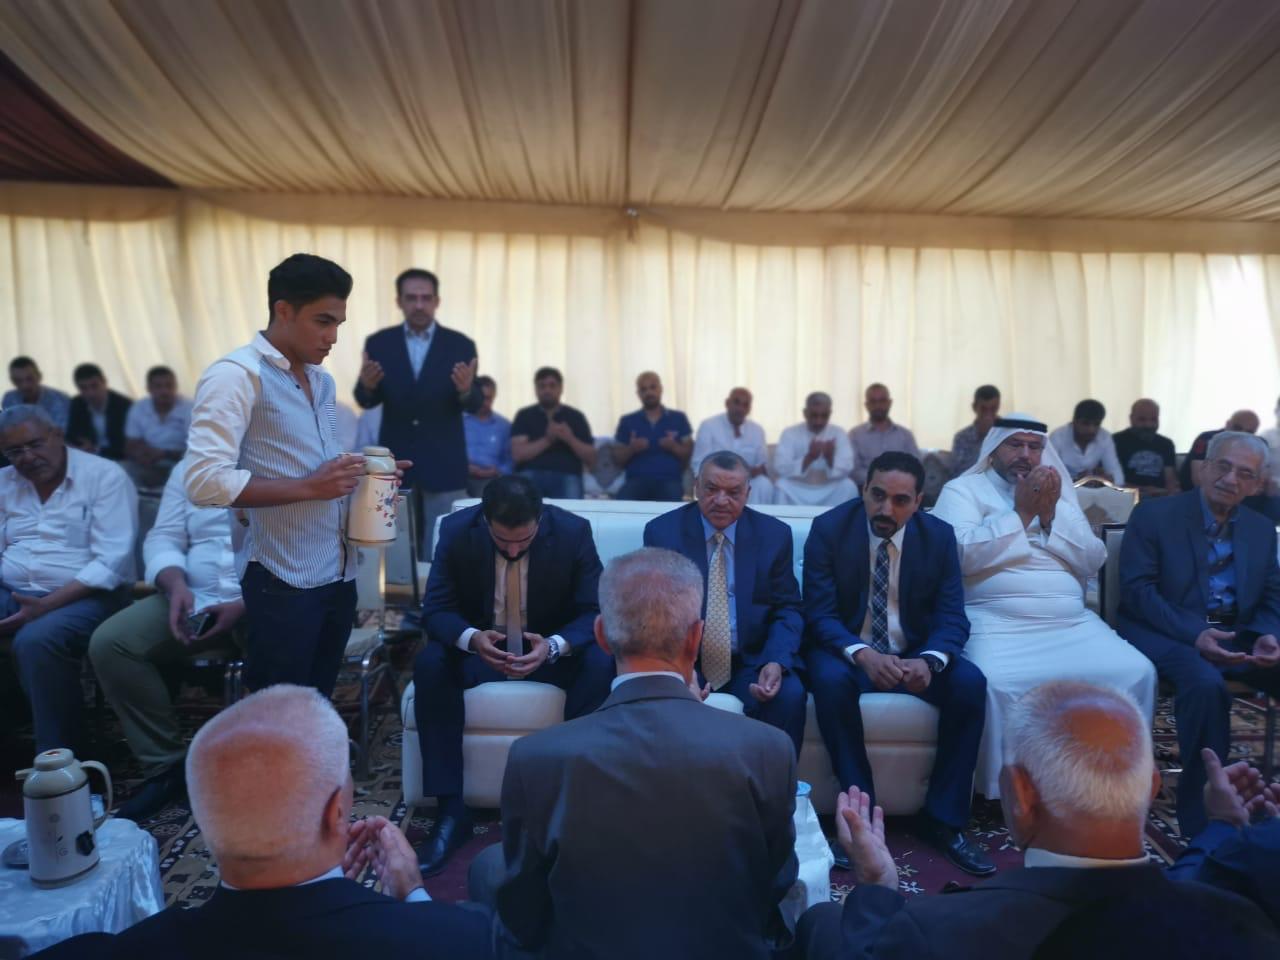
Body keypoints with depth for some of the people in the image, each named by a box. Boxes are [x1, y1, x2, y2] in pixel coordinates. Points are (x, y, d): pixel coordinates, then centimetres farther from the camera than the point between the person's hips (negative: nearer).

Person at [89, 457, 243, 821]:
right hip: (194, 598, 6)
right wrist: (175, 583, -11)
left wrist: (246, 606, -21)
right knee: (108, 641, -15)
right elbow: (163, 538, 11)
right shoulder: (189, 468, 16)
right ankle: (166, 766, -4)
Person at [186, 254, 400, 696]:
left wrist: (353, 476, 1)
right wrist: (309, 487, -20)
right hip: (282, 580, -7)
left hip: (337, 574, 8)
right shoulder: (236, 374, -10)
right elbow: (206, 482, -19)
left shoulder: (323, 381, 16)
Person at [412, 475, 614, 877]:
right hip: (479, 645, 1)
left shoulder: (573, 531, -16)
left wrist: (554, 646, -34)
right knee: (430, 663, -29)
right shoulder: (456, 530, -14)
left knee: (600, 665, -31)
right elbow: (436, 609, -11)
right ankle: (450, 810, -20)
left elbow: (594, 612, -13)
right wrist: (472, 638, -34)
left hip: (551, 648, -1)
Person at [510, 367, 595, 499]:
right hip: (532, 475, 0)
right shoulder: (525, 416, 12)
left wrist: (570, 439, -10)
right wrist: (547, 439, -14)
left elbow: (591, 460, 8)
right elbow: (517, 454, -2)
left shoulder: (576, 417, 13)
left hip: (567, 477, 0)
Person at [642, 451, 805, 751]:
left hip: (750, 663, 1)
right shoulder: (661, 531, 0)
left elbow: (787, 610, 4)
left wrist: (776, 662, -17)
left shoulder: (775, 534, 4)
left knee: (789, 695, -28)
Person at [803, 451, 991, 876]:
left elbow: (952, 617, -7)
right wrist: (863, 654, -35)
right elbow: (819, 613, -15)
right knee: (831, 680, -35)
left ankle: (942, 818, -9)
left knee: (970, 682, -24)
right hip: (848, 650, -2)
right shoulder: (828, 528, -12)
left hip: (914, 653, 3)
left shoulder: (939, 536, -4)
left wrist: (928, 660, -31)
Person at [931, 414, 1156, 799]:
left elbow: (1092, 561, 10)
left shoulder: (1060, 492, 20)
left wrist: (1051, 513, -3)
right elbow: (963, 556, -11)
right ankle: (1005, 788, -11)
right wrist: (1021, 512, -9)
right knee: (996, 682, -32)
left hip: (1072, 623, 5)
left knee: (1135, 673, -16)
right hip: (996, 623, -5)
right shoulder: (963, 489, 6)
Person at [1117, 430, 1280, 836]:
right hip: (1167, 632, -5)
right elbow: (1137, 589, -11)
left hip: (1237, 635, 6)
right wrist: (1194, 634, -24)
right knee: (1206, 683, -35)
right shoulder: (1154, 515, -3)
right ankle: (1204, 818, -23)